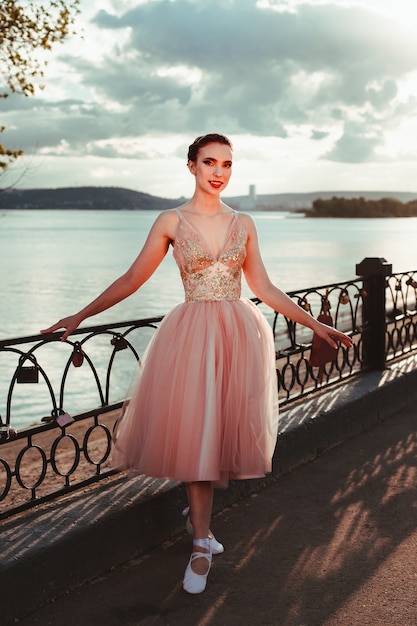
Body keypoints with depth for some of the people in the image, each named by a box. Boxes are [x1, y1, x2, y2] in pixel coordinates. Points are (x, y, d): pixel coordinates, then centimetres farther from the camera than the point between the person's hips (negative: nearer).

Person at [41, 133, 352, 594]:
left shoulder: (243, 224, 9)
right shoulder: (171, 222, 1)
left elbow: (263, 288, 13)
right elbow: (132, 279, 4)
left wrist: (314, 324, 13)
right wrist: (79, 317, 2)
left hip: (240, 333, 3)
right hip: (193, 335, -2)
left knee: (227, 429, 4)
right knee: (195, 433, -3)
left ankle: (198, 517, 30)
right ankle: (202, 544, 11)